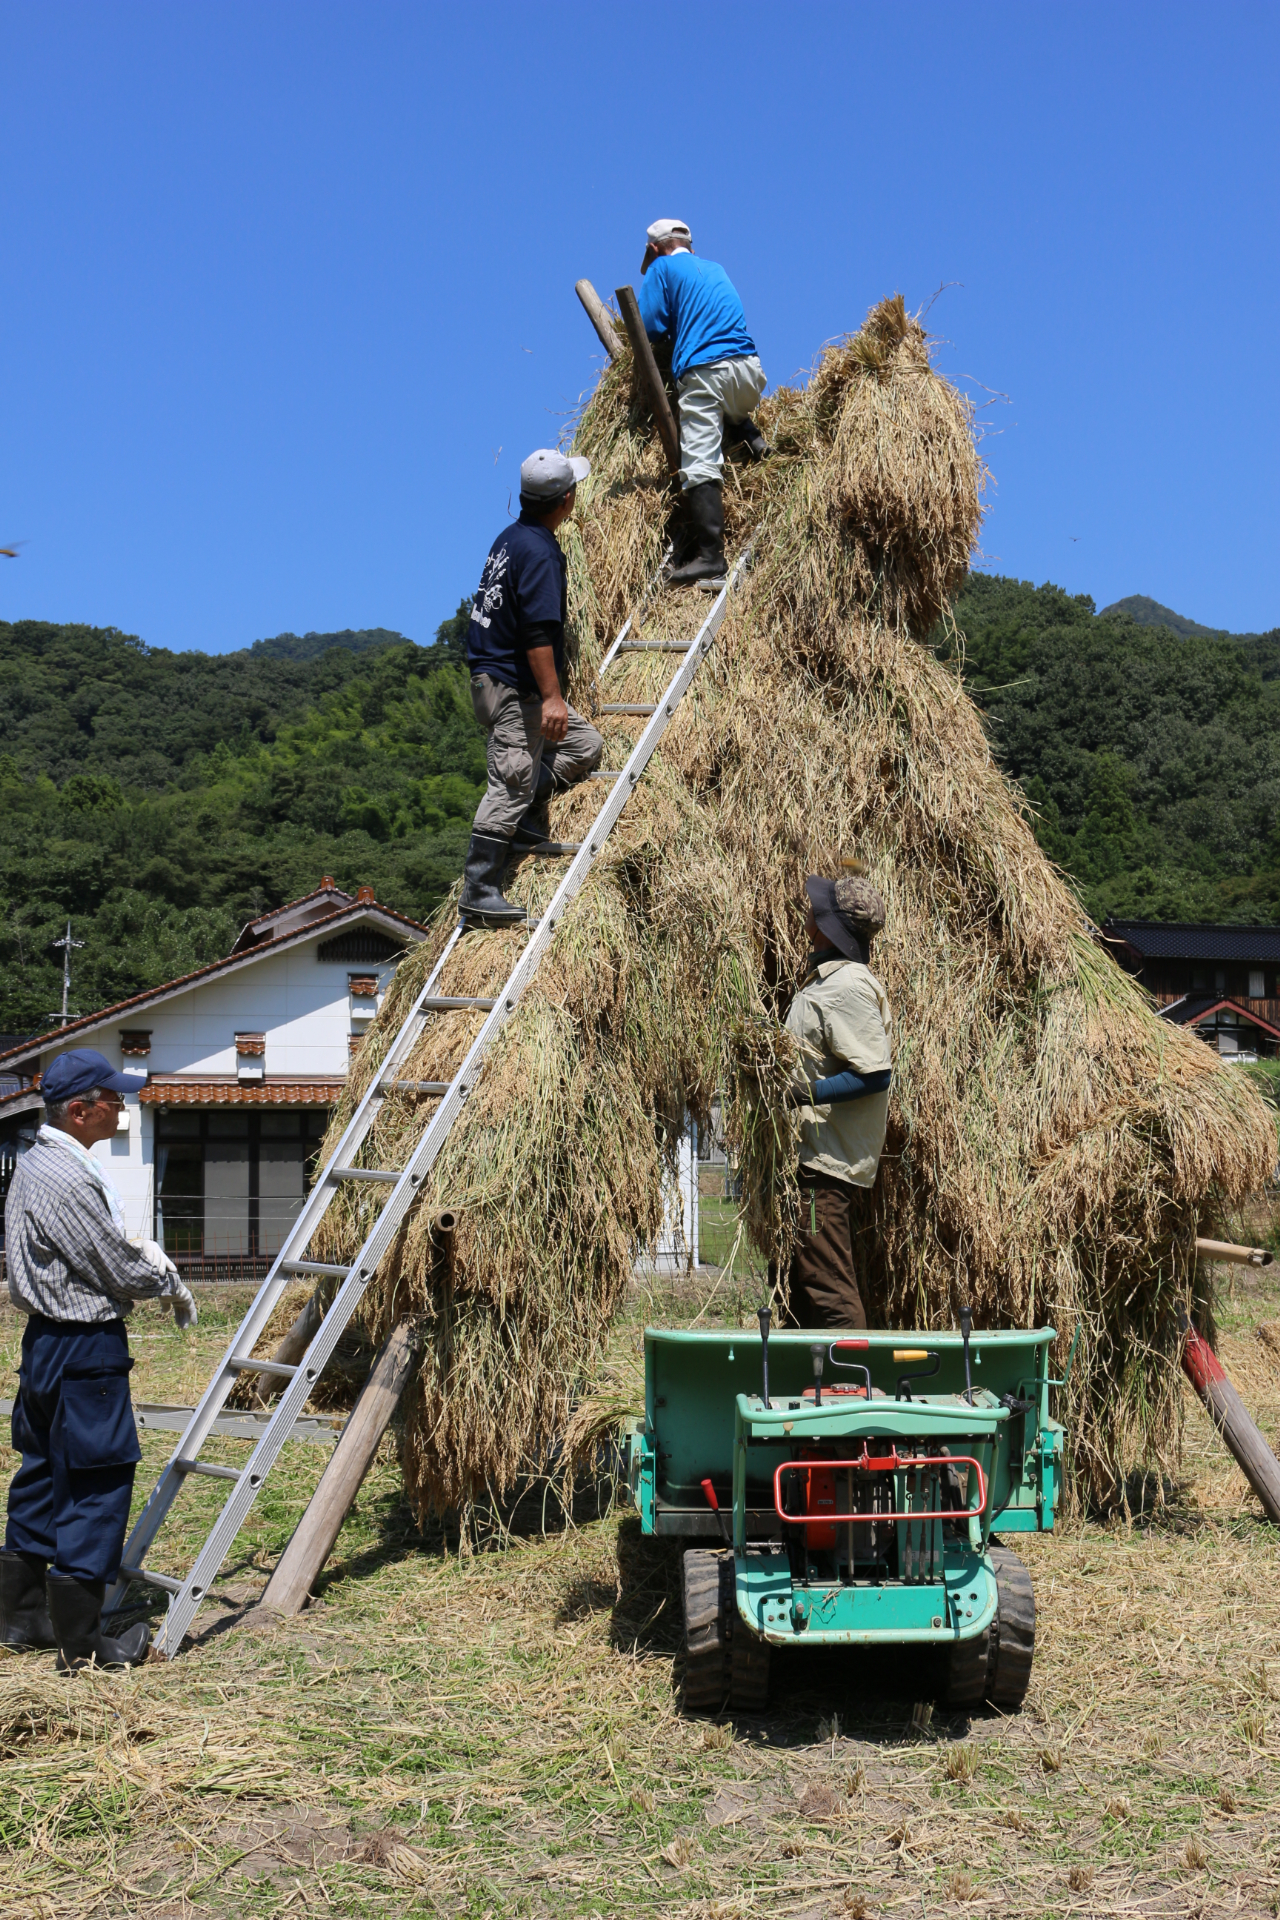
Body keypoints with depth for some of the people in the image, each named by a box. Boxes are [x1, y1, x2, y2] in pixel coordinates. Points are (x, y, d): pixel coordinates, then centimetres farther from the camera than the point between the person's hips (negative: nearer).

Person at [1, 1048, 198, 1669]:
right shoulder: (66, 1180, -22)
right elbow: (121, 1273, -18)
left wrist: (143, 1255, 6)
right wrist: (172, 1284, 0)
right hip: (84, 1347, -11)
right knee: (96, 1484, -3)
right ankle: (81, 1644, 3)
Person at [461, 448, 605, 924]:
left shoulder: (511, 537, 13)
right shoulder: (539, 551, -18)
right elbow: (537, 630, -25)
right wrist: (551, 696, -26)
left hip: (492, 676, 10)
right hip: (512, 687, -10)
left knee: (585, 744, 15)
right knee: (510, 786, -8)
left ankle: (526, 825, 13)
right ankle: (478, 893, -5)